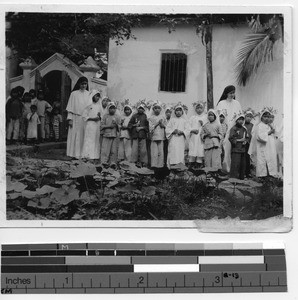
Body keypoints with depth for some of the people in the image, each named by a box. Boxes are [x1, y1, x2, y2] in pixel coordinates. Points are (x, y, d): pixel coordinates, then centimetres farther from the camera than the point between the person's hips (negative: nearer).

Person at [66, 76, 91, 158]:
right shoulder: (74, 94, 3)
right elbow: (70, 107, 1)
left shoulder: (89, 94, 9)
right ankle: (75, 154, 1)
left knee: (84, 137, -2)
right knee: (75, 136, -2)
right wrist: (70, 119, -6)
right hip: (76, 118, -2)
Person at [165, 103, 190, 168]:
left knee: (181, 153, -5)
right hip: (173, 140, -1)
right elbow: (167, 129, 6)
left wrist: (181, 132, -13)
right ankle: (172, 167, -10)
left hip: (181, 140, 1)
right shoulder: (172, 120, 13)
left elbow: (187, 130, 5)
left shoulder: (184, 120, 13)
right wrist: (173, 131, -11)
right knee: (173, 153, -9)